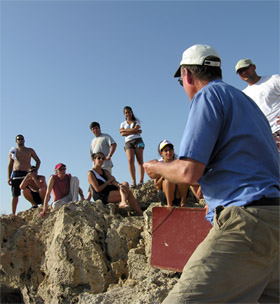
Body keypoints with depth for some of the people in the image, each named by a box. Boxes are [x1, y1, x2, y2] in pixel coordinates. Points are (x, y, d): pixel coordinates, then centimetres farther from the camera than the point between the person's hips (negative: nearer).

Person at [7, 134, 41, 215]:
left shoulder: (30, 150, 13)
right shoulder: (12, 151, 16)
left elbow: (38, 161, 14)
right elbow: (10, 165, 15)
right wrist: (9, 177, 4)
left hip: (27, 173, -1)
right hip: (16, 174, 1)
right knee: (15, 195, -1)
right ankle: (13, 214, 4)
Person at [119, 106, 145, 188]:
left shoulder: (136, 121, 15)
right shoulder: (123, 123, 18)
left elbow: (135, 129, -5)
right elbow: (122, 134, 0)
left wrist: (125, 130, 1)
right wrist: (135, 131, -5)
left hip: (138, 140, -1)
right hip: (128, 142, 1)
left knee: (140, 161, -10)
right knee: (130, 160, -17)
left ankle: (141, 181, -17)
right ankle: (133, 181, -21)